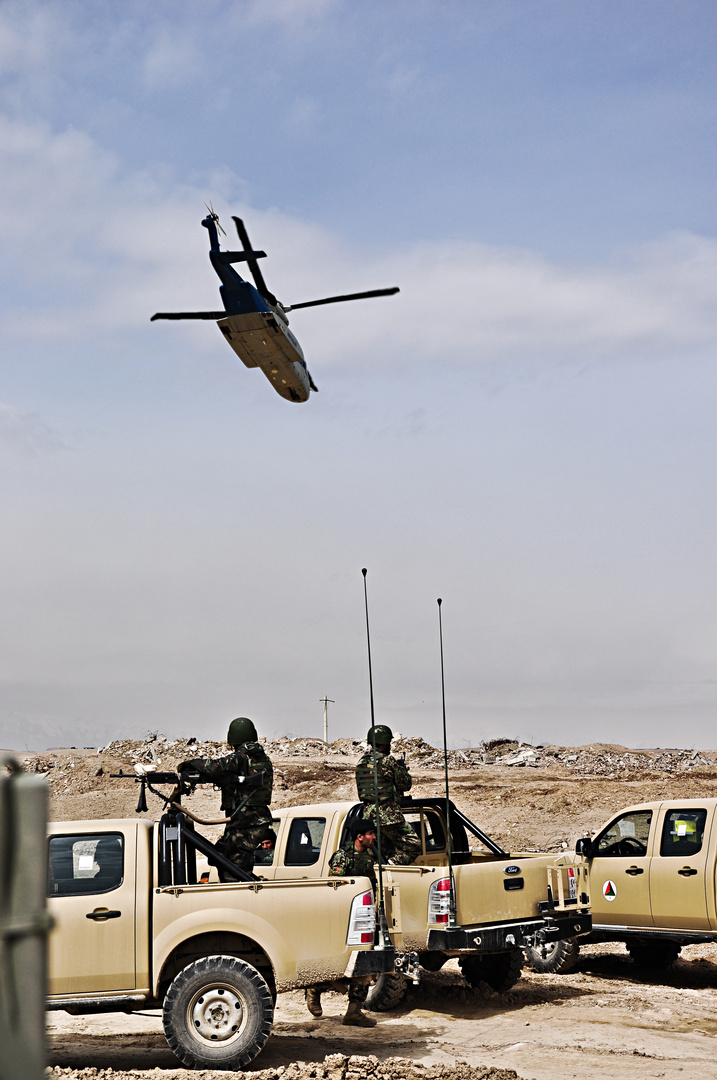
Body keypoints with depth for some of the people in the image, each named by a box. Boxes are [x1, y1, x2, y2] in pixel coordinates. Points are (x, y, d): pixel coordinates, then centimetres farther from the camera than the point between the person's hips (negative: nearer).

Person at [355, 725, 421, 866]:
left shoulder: (361, 763, 12)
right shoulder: (389, 761, -10)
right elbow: (406, 784, -3)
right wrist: (404, 771, 20)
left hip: (368, 813, 8)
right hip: (388, 815, -8)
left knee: (386, 852, 16)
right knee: (412, 846, -3)